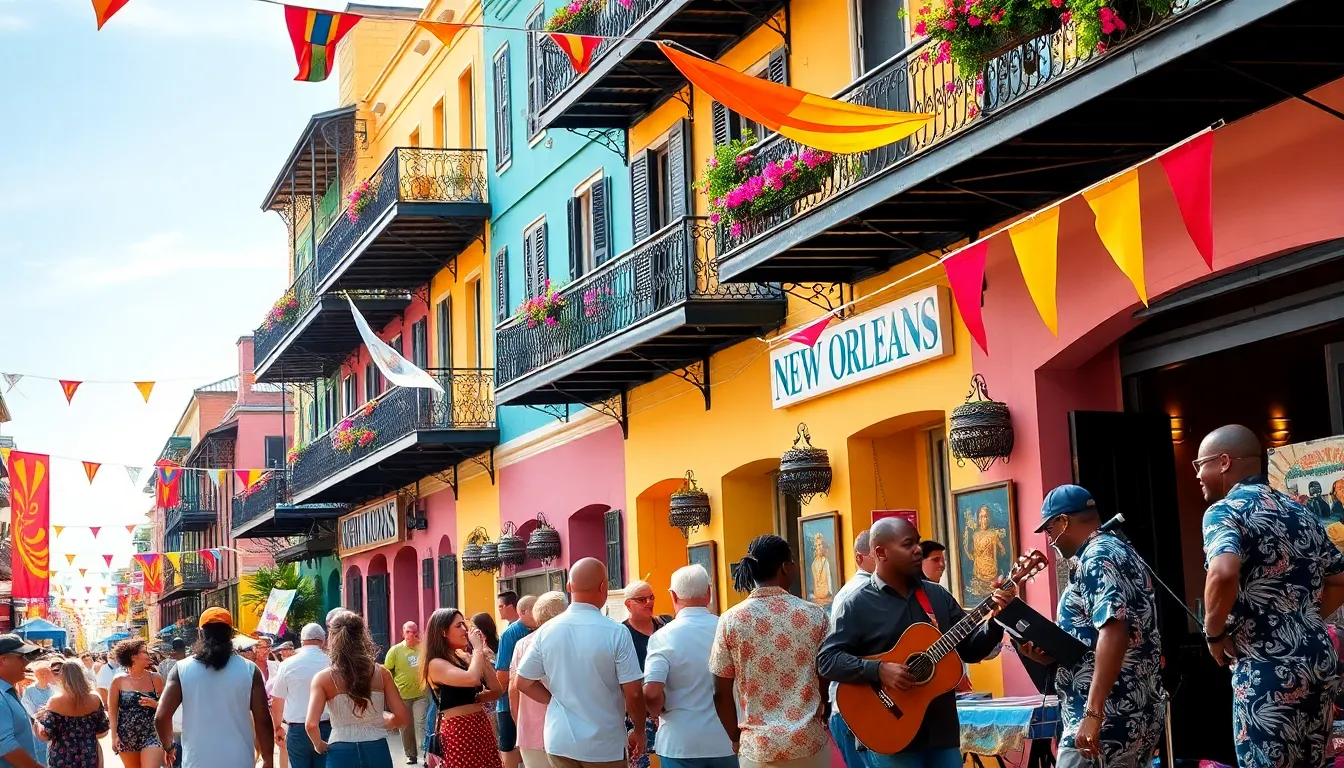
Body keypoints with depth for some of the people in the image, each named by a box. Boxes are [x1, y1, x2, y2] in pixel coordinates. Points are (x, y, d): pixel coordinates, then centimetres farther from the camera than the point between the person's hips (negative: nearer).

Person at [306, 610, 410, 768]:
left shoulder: (323, 678, -4)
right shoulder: (381, 673, 1)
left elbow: (311, 724, -14)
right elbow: (403, 717, 0)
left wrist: (319, 745, 6)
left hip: (342, 754, -2)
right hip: (377, 752, 2)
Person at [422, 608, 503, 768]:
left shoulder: (466, 657, 13)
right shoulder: (436, 664, -9)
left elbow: (497, 689, 5)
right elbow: (472, 679, -26)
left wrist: (481, 653, 1)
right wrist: (478, 648, -11)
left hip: (482, 726, 7)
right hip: (458, 730, -7)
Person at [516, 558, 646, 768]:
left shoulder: (547, 631, -2)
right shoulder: (616, 633, -14)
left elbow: (524, 682, 5)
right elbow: (633, 693, -13)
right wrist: (639, 731, 3)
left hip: (559, 742, 4)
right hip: (604, 746, -4)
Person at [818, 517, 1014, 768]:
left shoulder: (937, 595, 11)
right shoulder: (858, 604, -5)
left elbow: (970, 649, 13)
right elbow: (826, 660, -10)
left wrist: (995, 619, -4)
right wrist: (879, 670, -22)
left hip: (942, 730, 5)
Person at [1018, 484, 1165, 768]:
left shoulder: (1097, 557, -12)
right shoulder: (1116, 550, 20)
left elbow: (1114, 631, -25)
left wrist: (1093, 714, -29)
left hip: (1111, 718, -10)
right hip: (1135, 713, 10)